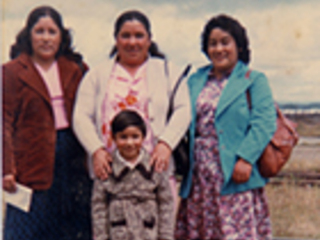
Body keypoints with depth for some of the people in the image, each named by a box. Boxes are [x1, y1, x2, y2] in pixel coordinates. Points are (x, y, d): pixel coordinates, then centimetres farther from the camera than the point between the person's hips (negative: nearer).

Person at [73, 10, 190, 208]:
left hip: (154, 169, 0)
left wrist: (165, 144, -11)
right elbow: (81, 117, 9)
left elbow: (183, 111, 6)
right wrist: (96, 150, -8)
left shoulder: (167, 71, 17)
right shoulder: (98, 75, 19)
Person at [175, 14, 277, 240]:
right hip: (199, 176, 4)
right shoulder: (195, 81, 18)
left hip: (235, 174, -4)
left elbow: (264, 123, -6)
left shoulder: (254, 80, 5)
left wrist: (245, 159, -17)